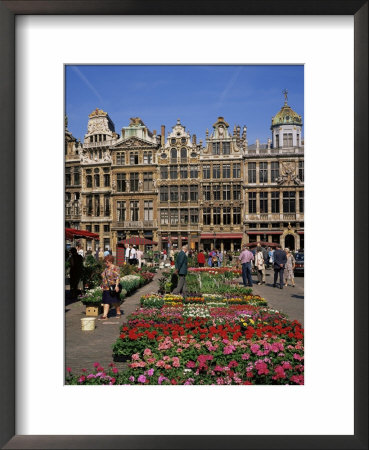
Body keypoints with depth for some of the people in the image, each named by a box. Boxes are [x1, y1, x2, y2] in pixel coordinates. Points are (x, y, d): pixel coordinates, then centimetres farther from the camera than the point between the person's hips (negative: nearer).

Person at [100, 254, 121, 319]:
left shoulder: (115, 268, -9)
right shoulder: (106, 268, 15)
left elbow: (117, 278, -16)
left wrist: (116, 286, -25)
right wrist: (102, 286, 19)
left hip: (112, 288, -7)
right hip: (106, 288, 7)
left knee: (115, 301, 3)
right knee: (106, 302, 1)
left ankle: (118, 312, 21)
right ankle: (105, 315, -2)